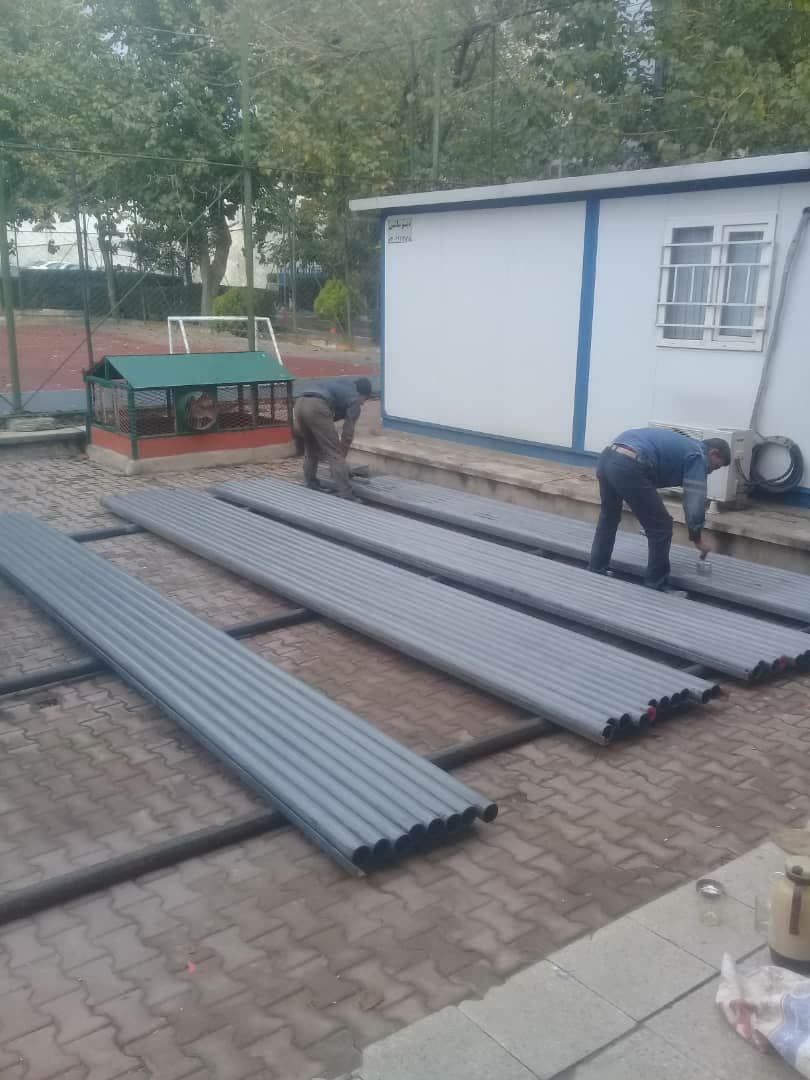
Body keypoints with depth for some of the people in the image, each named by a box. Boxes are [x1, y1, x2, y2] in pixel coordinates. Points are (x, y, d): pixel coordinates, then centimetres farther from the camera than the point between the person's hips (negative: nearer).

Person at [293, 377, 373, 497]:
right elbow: (347, 434, 11)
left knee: (310, 451, 25)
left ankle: (311, 489, 30)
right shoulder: (355, 401, 15)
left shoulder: (342, 385, 36)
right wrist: (342, 456, 21)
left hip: (300, 404, 7)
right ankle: (346, 497, -5)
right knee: (335, 454, -2)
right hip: (317, 408, -7)